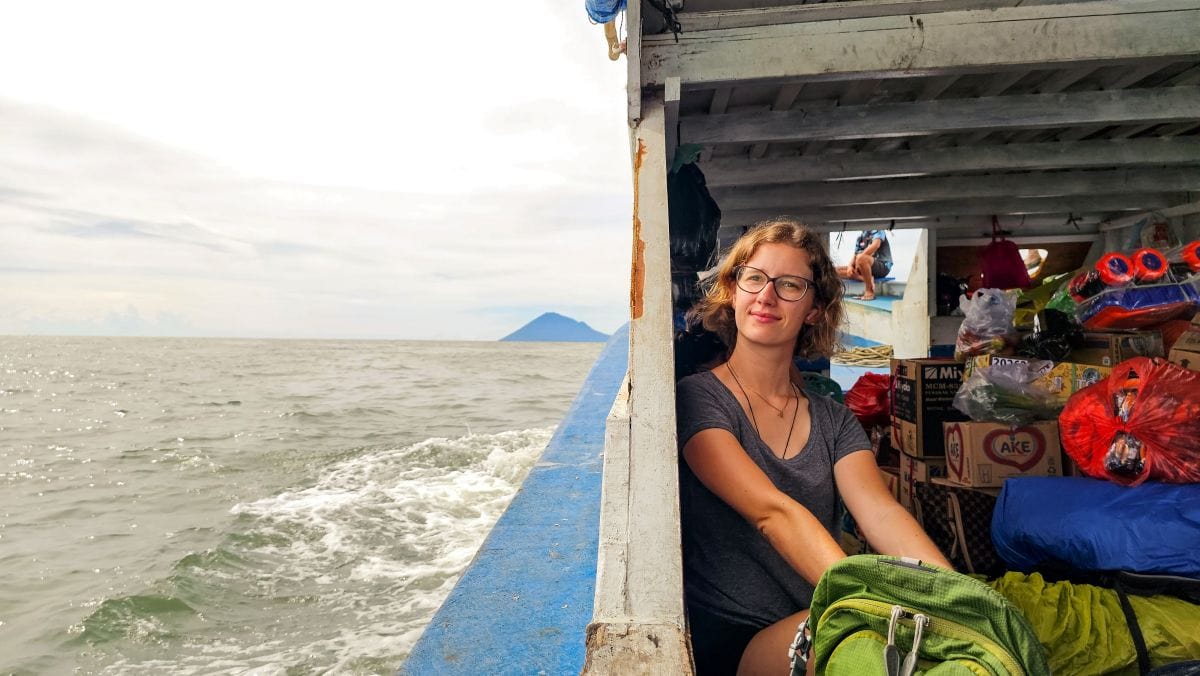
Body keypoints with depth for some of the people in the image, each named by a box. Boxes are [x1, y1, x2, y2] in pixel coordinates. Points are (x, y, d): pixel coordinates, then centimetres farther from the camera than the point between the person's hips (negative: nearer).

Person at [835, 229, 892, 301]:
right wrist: (850, 266, -10)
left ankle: (869, 292, -26)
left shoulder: (878, 231, -3)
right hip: (867, 267, 8)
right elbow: (855, 255, 13)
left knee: (860, 258, -37)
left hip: (883, 266, -8)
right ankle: (867, 279, -17)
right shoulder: (860, 237, 17)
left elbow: (876, 245, -22)